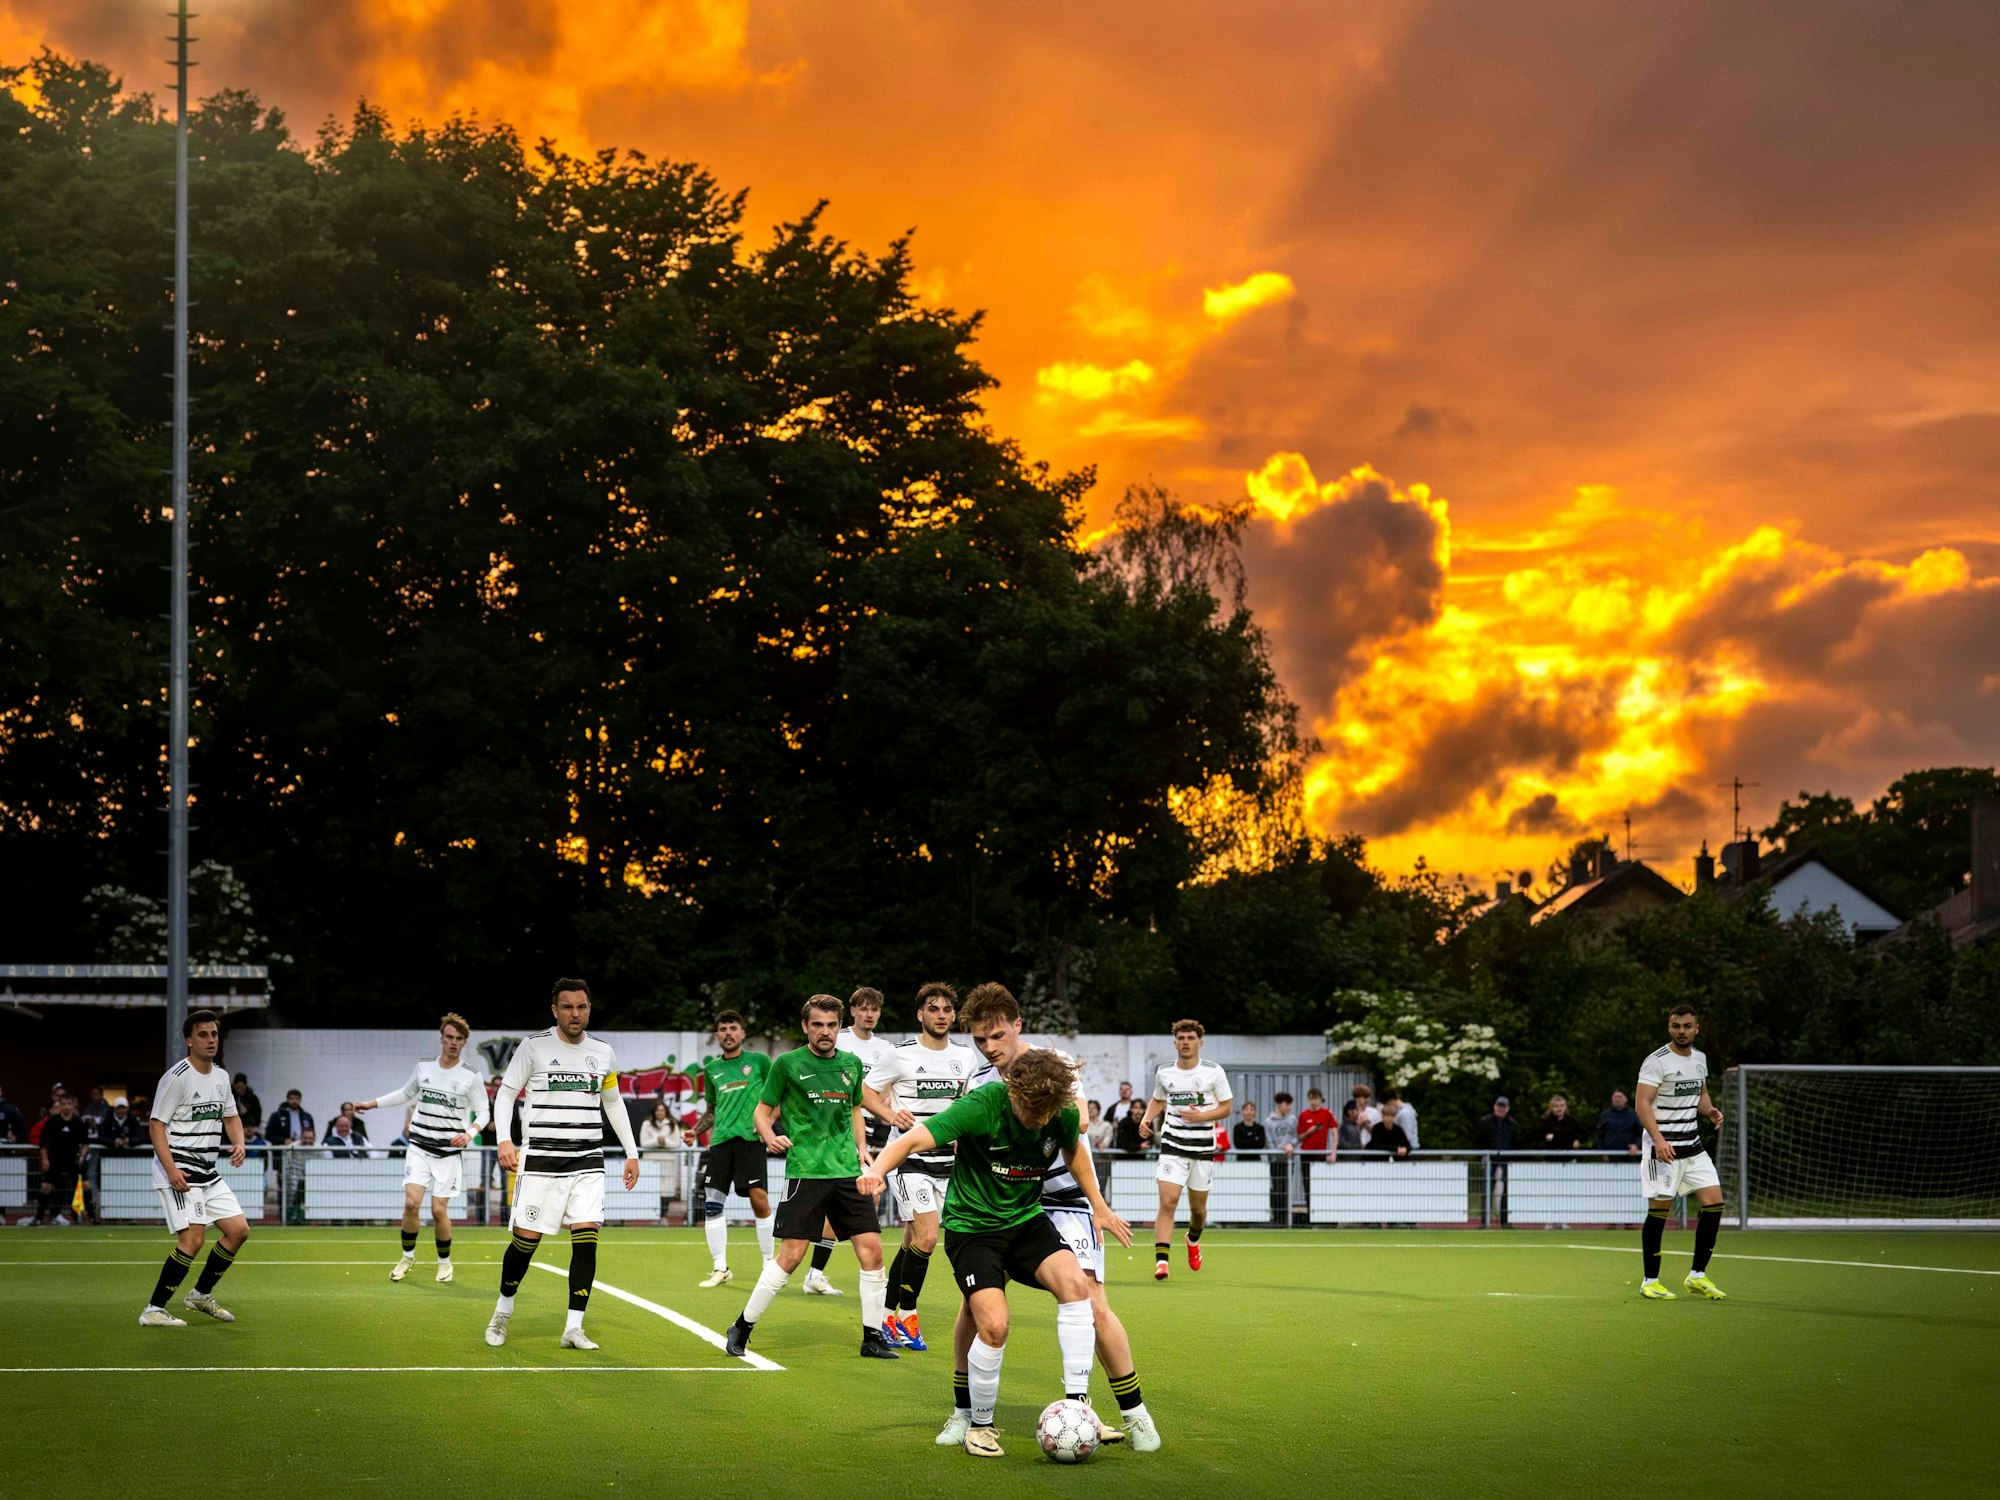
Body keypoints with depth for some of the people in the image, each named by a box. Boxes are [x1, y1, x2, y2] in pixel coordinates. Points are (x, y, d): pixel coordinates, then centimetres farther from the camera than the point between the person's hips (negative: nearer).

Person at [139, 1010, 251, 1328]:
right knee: (192, 1239, -18)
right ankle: (153, 1311, -12)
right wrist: (171, 1169, -24)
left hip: (208, 1171, 8)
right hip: (179, 1171, -8)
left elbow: (231, 1116, 24)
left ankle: (201, 1295, 21)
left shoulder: (220, 1077, 11)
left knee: (238, 1230, 5)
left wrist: (239, 1144, 2)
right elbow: (157, 1125, -14)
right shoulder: (176, 1077, -12)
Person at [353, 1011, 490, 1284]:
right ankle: (407, 1256, 9)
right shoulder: (423, 1067, 6)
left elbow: (483, 1113, 3)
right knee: (411, 1202, -12)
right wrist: (372, 1104, 22)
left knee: (439, 1209, -7)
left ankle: (444, 1261, 16)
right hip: (419, 1147, 2)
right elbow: (405, 1094, 24)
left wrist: (469, 1133, -16)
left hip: (450, 1152, -2)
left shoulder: (471, 1075, -3)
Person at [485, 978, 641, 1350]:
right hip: (541, 1161, -3)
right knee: (525, 1240, -2)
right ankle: (504, 1310, 23)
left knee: (586, 1240, -10)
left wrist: (632, 1153, 17)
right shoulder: (534, 1047, -1)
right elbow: (505, 1094, 1)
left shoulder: (602, 1052, 10)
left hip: (588, 1162, 3)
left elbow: (613, 1103, 22)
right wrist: (505, 1140, -15)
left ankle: (574, 1328, -5)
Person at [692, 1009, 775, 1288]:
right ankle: (720, 1267, 5)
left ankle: (769, 1263, 1)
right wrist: (696, 1130, 9)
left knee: (759, 1199, -13)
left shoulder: (758, 1061, 5)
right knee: (712, 1202, -3)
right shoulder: (712, 1069, 16)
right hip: (720, 1140, 4)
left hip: (750, 1138, -4)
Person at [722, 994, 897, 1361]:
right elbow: (763, 1110, 5)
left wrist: (861, 1146, 10)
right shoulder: (788, 1064, -1)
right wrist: (770, 1136, -15)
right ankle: (742, 1329, 7)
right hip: (805, 1172, -4)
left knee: (871, 1249, -4)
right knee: (791, 1255, -8)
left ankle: (873, 1337, 8)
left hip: (848, 1171, 4)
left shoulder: (851, 1064, 12)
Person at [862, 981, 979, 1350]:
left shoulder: (966, 1057, 7)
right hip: (908, 1156, -5)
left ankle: (889, 1317, 20)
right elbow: (865, 1090, -1)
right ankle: (906, 1314, -1)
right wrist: (891, 1114, -17)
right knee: (926, 1237, -16)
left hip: (945, 1160, 5)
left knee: (913, 1241, 10)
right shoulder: (901, 1054, -7)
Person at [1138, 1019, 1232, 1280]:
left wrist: (1201, 1116, -16)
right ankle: (1161, 1261, -21)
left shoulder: (1214, 1072, -3)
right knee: (1167, 1202, -16)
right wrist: (1147, 1119, 1)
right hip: (1173, 1144, 0)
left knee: (1198, 1207, 10)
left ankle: (1193, 1239, 45)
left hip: (1203, 1148, 0)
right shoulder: (1164, 1072, 4)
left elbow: (1226, 1108, 1)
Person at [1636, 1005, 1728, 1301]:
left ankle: (1697, 1276, 11)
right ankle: (1650, 1281, 4)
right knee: (1659, 1209, -6)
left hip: (1693, 1146, 7)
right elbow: (1643, 1103, -17)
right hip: (1662, 1146, -7)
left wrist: (1709, 1110, 3)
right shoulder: (1656, 1062, -11)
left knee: (1714, 1203, 0)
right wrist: (1658, 1138, -30)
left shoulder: (1699, 1059, 12)